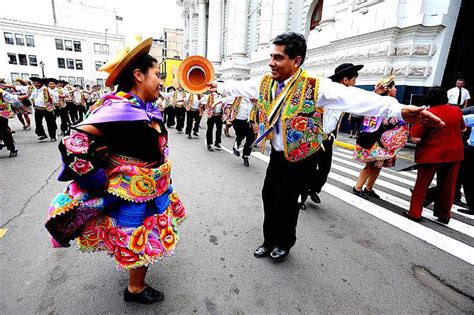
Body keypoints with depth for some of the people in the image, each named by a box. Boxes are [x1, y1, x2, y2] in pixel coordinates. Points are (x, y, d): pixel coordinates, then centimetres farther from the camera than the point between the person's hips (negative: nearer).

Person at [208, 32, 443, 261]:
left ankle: (284, 243, 32)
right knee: (269, 195, 11)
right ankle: (269, 241, 34)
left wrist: (399, 110, -46)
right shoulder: (266, 83, -3)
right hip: (276, 153, 6)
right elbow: (241, 87, 16)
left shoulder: (314, 86, -22)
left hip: (299, 157, -5)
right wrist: (220, 87, 30)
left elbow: (354, 98, -34)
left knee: (286, 201, 3)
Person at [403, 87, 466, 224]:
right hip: (454, 153, 5)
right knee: (448, 186, 15)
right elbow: (463, 129, 19)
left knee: (421, 185, 6)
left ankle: (415, 213, 12)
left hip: (432, 154, -5)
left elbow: (415, 138, -19)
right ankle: (444, 215, 25)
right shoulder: (457, 110, 2)